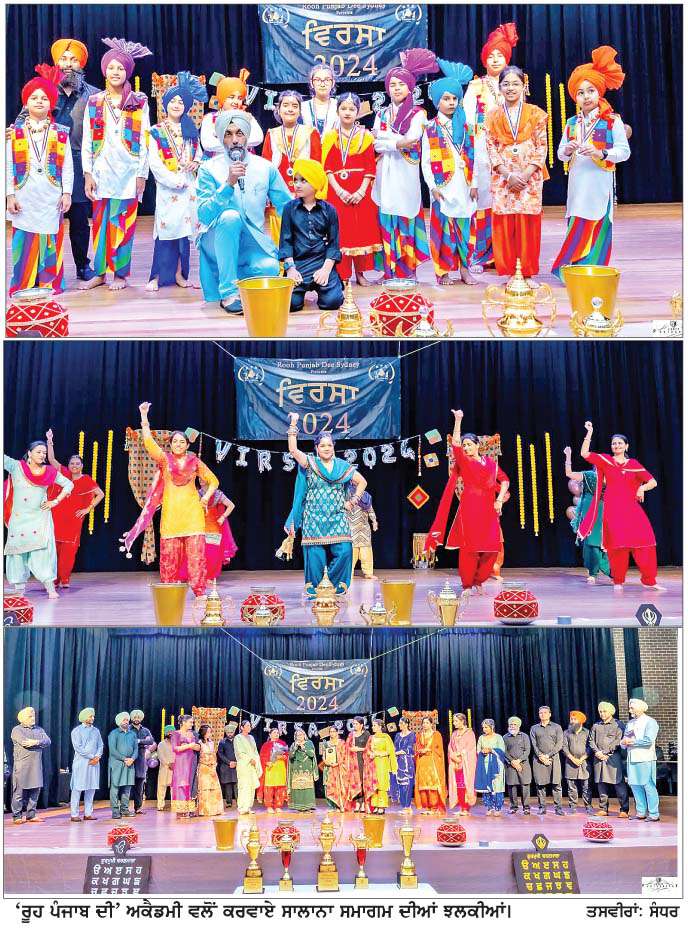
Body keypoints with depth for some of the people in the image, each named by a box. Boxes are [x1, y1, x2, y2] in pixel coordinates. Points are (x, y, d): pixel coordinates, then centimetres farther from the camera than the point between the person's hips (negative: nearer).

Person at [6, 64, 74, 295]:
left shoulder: (60, 133, 7)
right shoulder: (14, 132, 6)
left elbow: (67, 166, 6)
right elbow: (7, 166, 5)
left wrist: (67, 193, -2)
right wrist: (10, 195, -2)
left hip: (52, 198, 0)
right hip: (25, 198, 0)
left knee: (50, 243, 1)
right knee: (25, 242, -1)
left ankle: (49, 284, 11)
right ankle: (22, 286, 8)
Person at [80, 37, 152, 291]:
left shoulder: (139, 103, 5)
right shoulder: (94, 102, 9)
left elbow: (144, 142, 2)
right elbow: (86, 141, 7)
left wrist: (142, 174, -4)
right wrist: (88, 174, -1)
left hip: (128, 172, -2)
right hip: (102, 172, 2)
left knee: (123, 224, 0)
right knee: (100, 222, 3)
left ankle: (120, 274, 8)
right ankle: (99, 272, 11)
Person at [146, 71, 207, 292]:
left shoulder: (190, 130, 14)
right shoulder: (156, 132, 1)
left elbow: (198, 152, 21)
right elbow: (154, 162, -6)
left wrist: (196, 162, -3)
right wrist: (175, 181, -13)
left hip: (188, 185, 4)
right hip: (167, 186, -4)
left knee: (184, 228, 3)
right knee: (166, 228, -9)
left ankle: (179, 275, 9)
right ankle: (158, 276, -5)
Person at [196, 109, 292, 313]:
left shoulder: (265, 168, 3)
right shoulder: (209, 169, -4)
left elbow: (287, 206, 6)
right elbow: (204, 214, -15)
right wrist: (228, 184, -25)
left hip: (252, 243, 2)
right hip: (216, 242, -2)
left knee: (270, 268, -30)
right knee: (230, 216, -34)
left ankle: (237, 275, 8)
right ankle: (228, 293, -27)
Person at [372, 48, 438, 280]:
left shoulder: (417, 113, 4)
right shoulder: (382, 114, 17)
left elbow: (412, 139, -14)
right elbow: (376, 144, 3)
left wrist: (385, 135, -8)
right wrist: (398, 141, -10)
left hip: (406, 173, -4)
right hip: (385, 173, 4)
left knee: (406, 218, -5)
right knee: (387, 220, 1)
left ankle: (408, 270, 2)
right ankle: (391, 270, 7)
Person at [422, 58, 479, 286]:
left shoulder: (465, 126, 12)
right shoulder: (430, 128, 2)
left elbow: (472, 157, 12)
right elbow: (425, 161, -2)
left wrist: (474, 184, 5)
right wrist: (433, 187, -10)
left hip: (464, 184, 3)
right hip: (442, 185, -3)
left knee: (465, 225, 4)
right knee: (443, 226, -1)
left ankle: (464, 269, 12)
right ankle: (442, 271, 7)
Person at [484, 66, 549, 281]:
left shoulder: (535, 113, 5)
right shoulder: (493, 116, 9)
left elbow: (541, 148, 1)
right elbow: (491, 149, 3)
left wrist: (525, 174, -11)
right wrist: (509, 175, -10)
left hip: (530, 178, -1)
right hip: (503, 178, 1)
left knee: (528, 225, -2)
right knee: (504, 225, -2)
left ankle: (527, 273, 6)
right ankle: (509, 271, 8)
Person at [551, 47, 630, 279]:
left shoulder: (612, 121, -2)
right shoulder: (571, 123, 12)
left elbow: (624, 151, -6)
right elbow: (560, 154, 13)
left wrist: (600, 153, -20)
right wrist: (567, 150, -10)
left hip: (600, 181, -4)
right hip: (577, 181, 4)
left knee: (595, 225, -6)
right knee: (577, 225, 3)